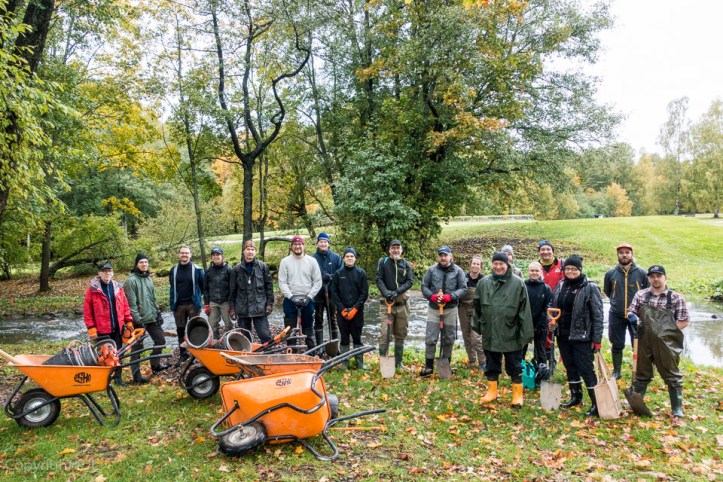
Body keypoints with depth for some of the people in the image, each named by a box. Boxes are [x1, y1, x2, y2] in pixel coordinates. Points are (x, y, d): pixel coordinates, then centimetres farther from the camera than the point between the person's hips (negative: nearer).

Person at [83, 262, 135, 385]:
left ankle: (118, 377, 24)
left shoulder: (118, 287, 8)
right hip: (102, 330, -4)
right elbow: (87, 311, -6)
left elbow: (125, 306, 11)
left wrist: (129, 322, 7)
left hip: (118, 328, 4)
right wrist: (92, 329, -9)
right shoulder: (92, 289, -5)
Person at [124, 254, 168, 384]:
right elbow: (131, 303, -16)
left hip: (152, 318, 8)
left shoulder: (148, 278, 12)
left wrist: (158, 313, 15)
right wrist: (137, 320, -18)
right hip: (139, 320, -8)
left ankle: (155, 365, 31)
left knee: (161, 340, 13)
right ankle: (136, 374, 9)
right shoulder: (131, 280, -13)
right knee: (137, 347, 1)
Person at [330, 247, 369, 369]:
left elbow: (364, 293, -1)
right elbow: (334, 293, 2)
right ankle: (344, 363, 14)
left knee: (357, 337, 5)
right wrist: (342, 309, -6)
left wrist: (355, 309, -9)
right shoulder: (338, 273, 3)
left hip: (357, 311, 0)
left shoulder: (361, 273, 2)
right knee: (344, 338, 6)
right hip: (342, 312, 1)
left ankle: (360, 363, 13)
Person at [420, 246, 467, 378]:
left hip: (451, 309, 0)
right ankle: (428, 366, 9)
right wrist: (431, 296, -14)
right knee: (430, 338, -1)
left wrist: (450, 297, -18)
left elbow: (463, 289, -3)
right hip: (434, 308, 0)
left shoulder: (458, 271, -2)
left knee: (448, 339, 11)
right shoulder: (432, 270, 0)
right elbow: (424, 286, 4)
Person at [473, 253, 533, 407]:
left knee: (514, 366, 9)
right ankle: (492, 391, 31)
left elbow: (524, 310, -8)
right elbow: (477, 305, 12)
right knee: (492, 365, 16)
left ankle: (517, 395, 23)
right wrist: (477, 324, 12)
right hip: (490, 333, 3)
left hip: (511, 334, -3)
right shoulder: (484, 282, 2)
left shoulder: (518, 283, -8)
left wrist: (525, 333, -9)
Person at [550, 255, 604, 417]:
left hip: (581, 336, -6)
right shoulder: (560, 286, 8)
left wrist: (597, 339, -14)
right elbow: (553, 309, 15)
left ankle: (596, 403, 6)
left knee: (585, 369, -4)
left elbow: (597, 315, -10)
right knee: (570, 367, 15)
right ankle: (576, 396, 31)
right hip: (563, 335, 6)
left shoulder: (590, 288, -9)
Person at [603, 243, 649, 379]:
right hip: (616, 316, 1)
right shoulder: (611, 273, 0)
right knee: (617, 346, 10)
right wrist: (617, 301, 9)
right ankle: (616, 371, 25)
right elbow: (606, 291, 15)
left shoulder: (641, 273, -4)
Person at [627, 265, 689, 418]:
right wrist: (632, 317, -10)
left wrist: (668, 332, -11)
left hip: (666, 345, -2)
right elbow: (630, 311, 13)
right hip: (644, 343, 3)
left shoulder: (676, 298, -2)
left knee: (672, 376, 8)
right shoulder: (640, 295, 6)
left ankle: (677, 409, 21)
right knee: (641, 374, 15)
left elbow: (683, 321, -2)